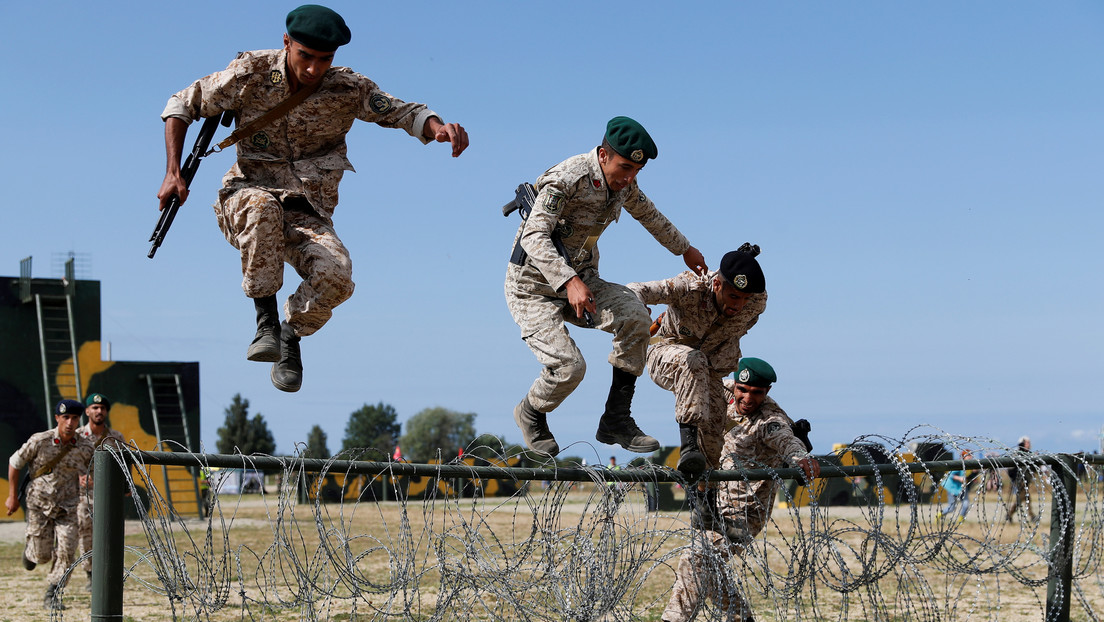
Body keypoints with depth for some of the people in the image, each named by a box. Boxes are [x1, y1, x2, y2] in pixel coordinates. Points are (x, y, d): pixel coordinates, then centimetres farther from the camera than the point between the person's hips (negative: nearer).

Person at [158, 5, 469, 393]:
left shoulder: (348, 90, -5)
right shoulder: (252, 73, -7)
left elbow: (406, 113, -4)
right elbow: (183, 104, 2)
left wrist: (440, 128, -29)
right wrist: (173, 173, -8)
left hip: (309, 217, 1)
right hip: (244, 201, -1)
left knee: (337, 274, -29)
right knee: (262, 207, -40)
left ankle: (292, 335, 4)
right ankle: (266, 322, -24)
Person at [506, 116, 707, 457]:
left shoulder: (624, 184, 0)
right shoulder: (566, 179, -23)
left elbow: (648, 214, 23)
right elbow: (534, 237, -33)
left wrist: (684, 249, 36)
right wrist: (568, 281, -47)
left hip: (581, 279, 6)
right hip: (534, 286, -6)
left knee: (634, 316, -22)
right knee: (569, 365, -24)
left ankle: (616, 420, -12)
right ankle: (531, 413, 11)